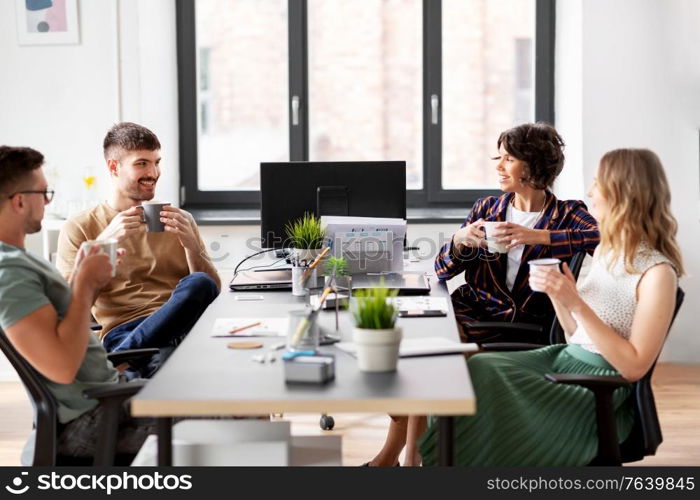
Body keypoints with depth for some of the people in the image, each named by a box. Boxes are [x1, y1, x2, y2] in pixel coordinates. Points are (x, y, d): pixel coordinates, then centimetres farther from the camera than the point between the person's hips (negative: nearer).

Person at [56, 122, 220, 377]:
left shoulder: (180, 220, 22)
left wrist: (190, 243, -5)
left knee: (198, 284, -34)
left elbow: (213, 290, 13)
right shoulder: (79, 228, 13)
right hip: (122, 331, -4)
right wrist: (105, 242, -10)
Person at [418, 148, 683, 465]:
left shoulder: (658, 273, -14)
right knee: (478, 370, -15)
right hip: (565, 359, 7)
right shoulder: (605, 251, 11)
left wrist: (576, 304, -21)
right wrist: (557, 295, -3)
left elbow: (634, 367, -17)